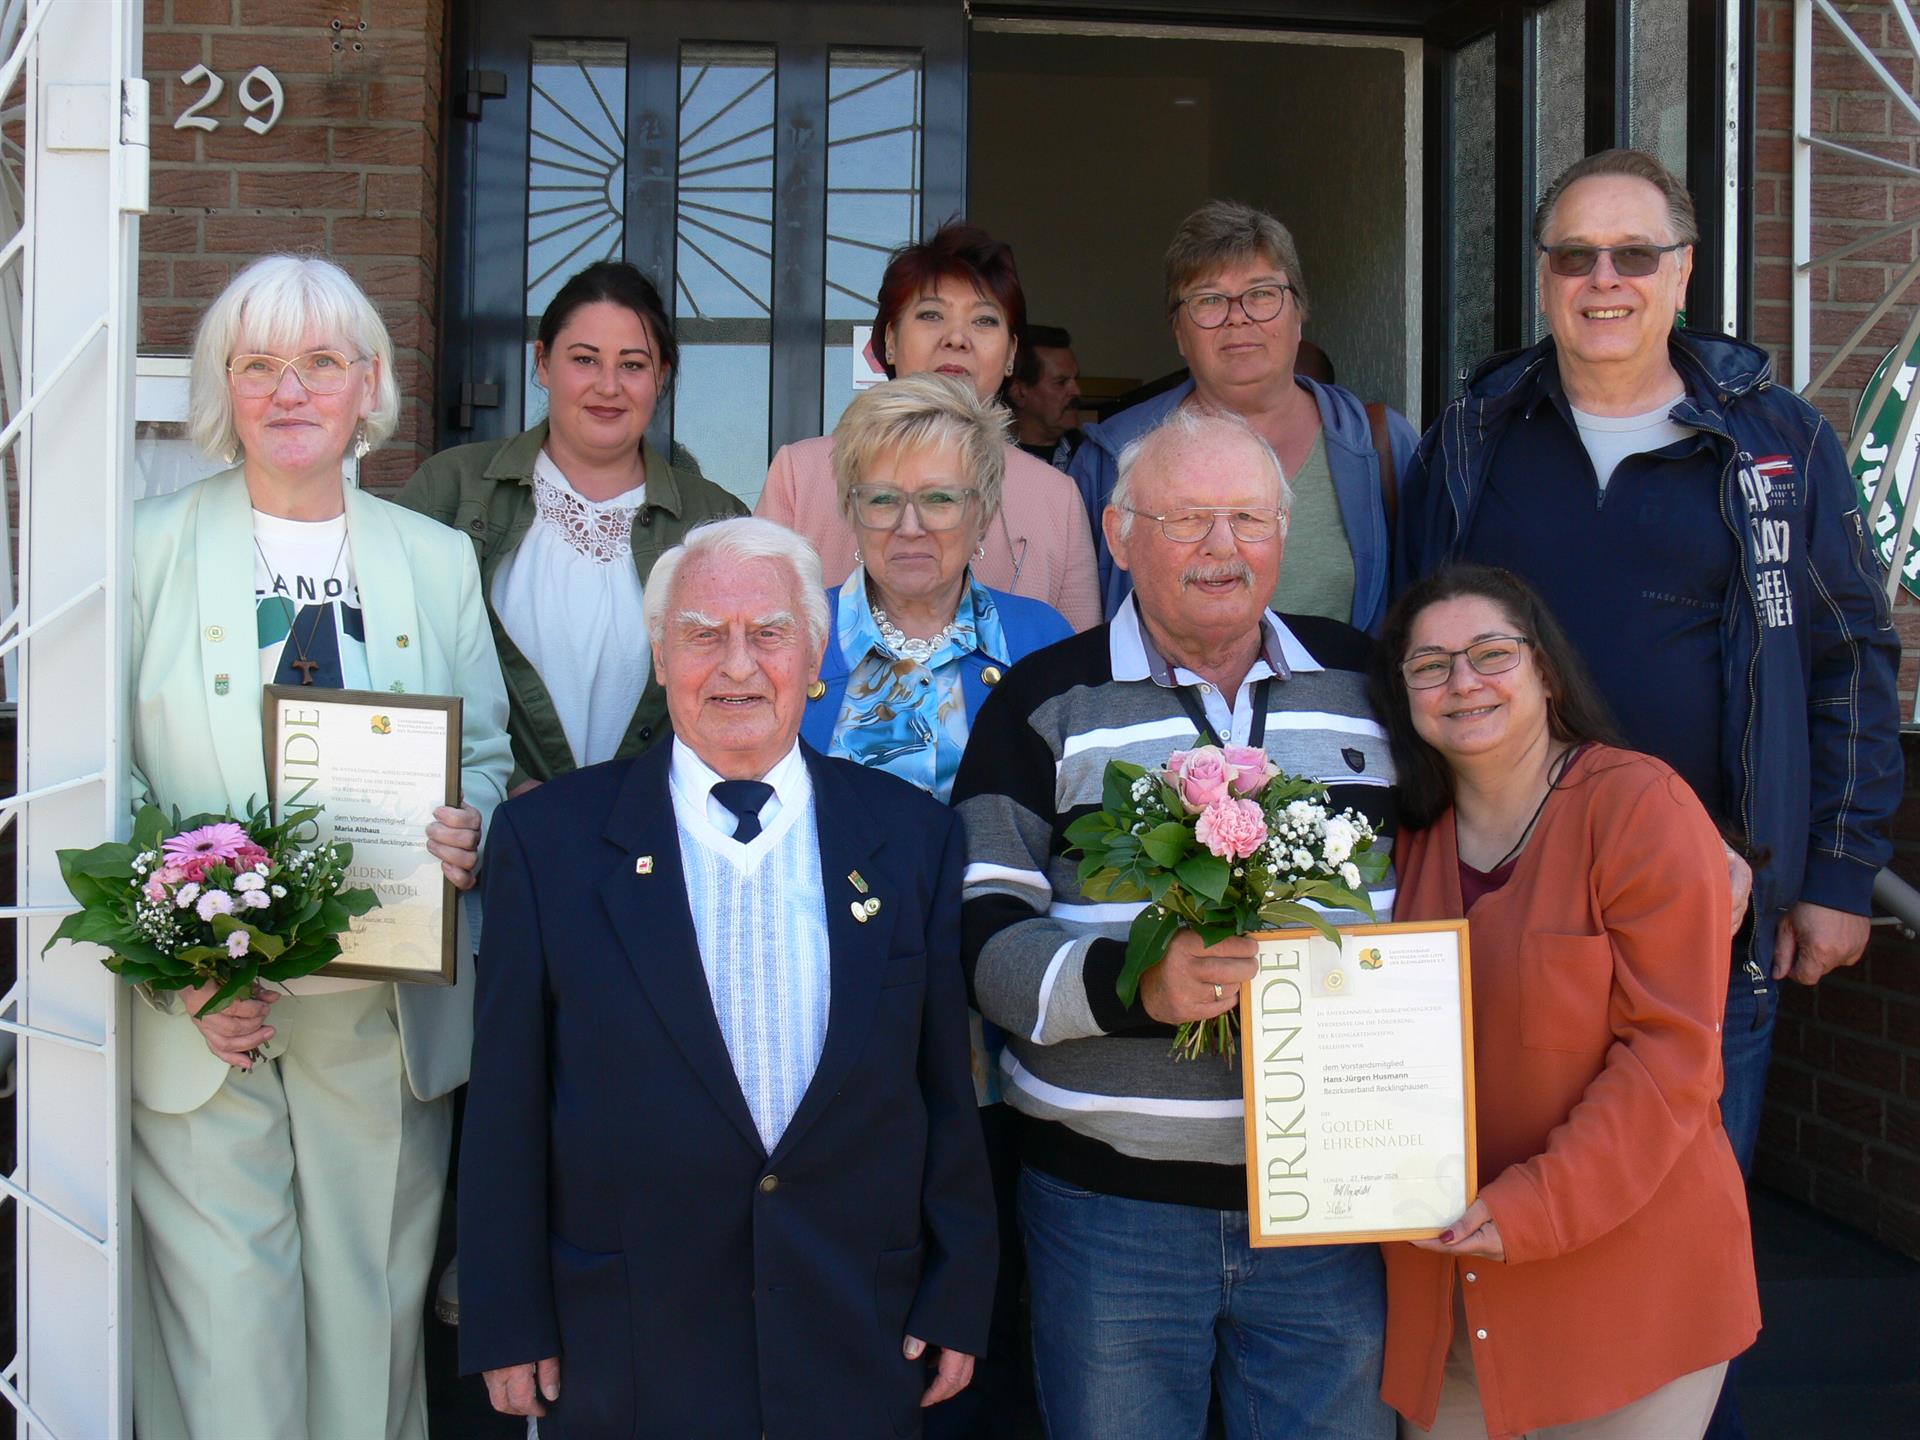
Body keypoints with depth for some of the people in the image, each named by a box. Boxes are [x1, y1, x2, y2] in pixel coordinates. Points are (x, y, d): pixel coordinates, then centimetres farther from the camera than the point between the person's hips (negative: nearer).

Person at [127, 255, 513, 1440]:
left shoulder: (438, 561, 10)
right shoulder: (147, 547, 3)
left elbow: (487, 753, 14)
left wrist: (467, 828, -11)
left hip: (389, 1018, 2)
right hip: (201, 1018, -2)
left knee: (377, 1313, 9)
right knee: (224, 1334, -1)